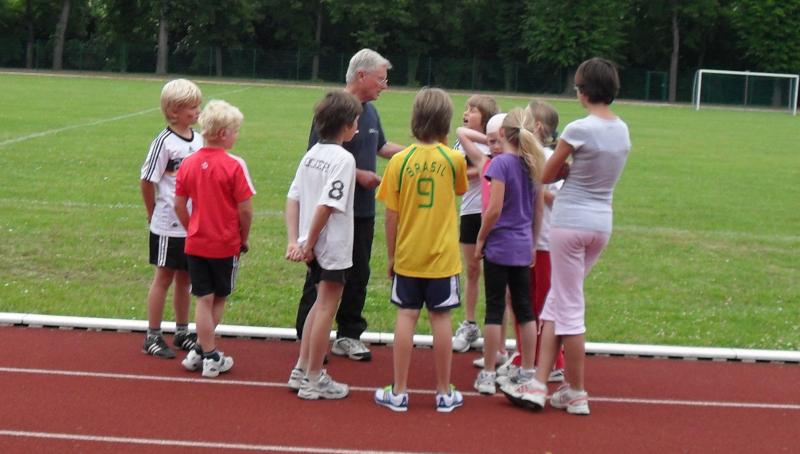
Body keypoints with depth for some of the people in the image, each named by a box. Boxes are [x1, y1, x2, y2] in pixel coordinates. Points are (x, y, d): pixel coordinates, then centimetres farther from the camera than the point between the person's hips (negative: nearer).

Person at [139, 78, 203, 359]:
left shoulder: (199, 140, 6)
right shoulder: (164, 142, -13)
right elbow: (147, 181, -10)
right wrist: (153, 213, -1)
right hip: (168, 225, -6)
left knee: (184, 278, 14)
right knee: (164, 278, 2)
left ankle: (182, 333, 26)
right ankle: (152, 337, 11)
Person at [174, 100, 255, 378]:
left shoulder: (188, 164, -2)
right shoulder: (234, 165, -15)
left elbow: (179, 205, 3)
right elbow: (245, 209, -13)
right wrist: (244, 239, 2)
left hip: (195, 243, 3)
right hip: (226, 244, -3)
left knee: (204, 299, 9)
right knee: (218, 299, 13)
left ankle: (207, 355, 14)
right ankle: (202, 351, 14)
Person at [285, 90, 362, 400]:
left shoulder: (311, 155, 8)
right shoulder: (343, 158, -16)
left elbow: (293, 198, 5)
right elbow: (326, 206, -23)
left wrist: (295, 240, 1)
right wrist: (309, 244, -15)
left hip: (315, 247, 8)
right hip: (334, 247, -8)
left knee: (320, 304, 22)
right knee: (326, 308, 3)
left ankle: (301, 371, 26)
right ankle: (313, 380, 11)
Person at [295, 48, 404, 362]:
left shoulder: (370, 111, 12)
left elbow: (381, 146, 27)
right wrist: (357, 174, -18)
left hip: (363, 211, 8)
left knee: (357, 276, 12)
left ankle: (348, 336, 22)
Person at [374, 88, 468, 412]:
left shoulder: (399, 161, -7)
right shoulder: (454, 159, -6)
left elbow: (391, 215, -4)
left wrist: (390, 255, 6)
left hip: (407, 255, 0)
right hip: (442, 255, 0)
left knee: (406, 317, 6)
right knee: (440, 318, 6)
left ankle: (399, 392, 11)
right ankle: (444, 393, 15)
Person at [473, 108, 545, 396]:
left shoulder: (501, 163, -13)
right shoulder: (533, 165, 6)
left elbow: (494, 209, -18)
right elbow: (538, 210, 11)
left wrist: (480, 239, -6)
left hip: (499, 246, -6)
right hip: (523, 248, 6)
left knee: (495, 309, -1)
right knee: (524, 309, 12)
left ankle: (488, 375, 5)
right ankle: (527, 372, 18)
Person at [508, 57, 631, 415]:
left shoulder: (579, 129, -15)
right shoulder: (622, 131, 7)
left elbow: (547, 175, -6)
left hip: (571, 222, -7)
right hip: (602, 224, 7)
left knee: (569, 307, 3)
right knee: (557, 300, 15)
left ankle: (576, 394, 10)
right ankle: (539, 384, 15)